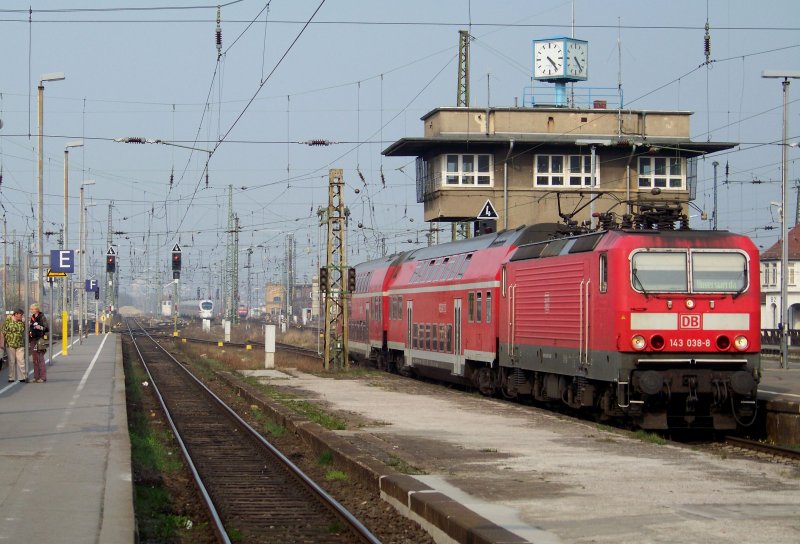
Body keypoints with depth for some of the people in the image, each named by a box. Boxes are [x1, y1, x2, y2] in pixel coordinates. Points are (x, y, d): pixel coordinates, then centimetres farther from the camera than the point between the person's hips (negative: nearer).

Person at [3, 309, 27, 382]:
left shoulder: (21, 322, 9)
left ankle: (22, 377, 0)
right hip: (10, 345, -4)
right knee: (11, 361, 2)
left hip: (20, 345, 4)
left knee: (21, 361, -2)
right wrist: (6, 341, -7)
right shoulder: (8, 321, -4)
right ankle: (11, 378, 9)